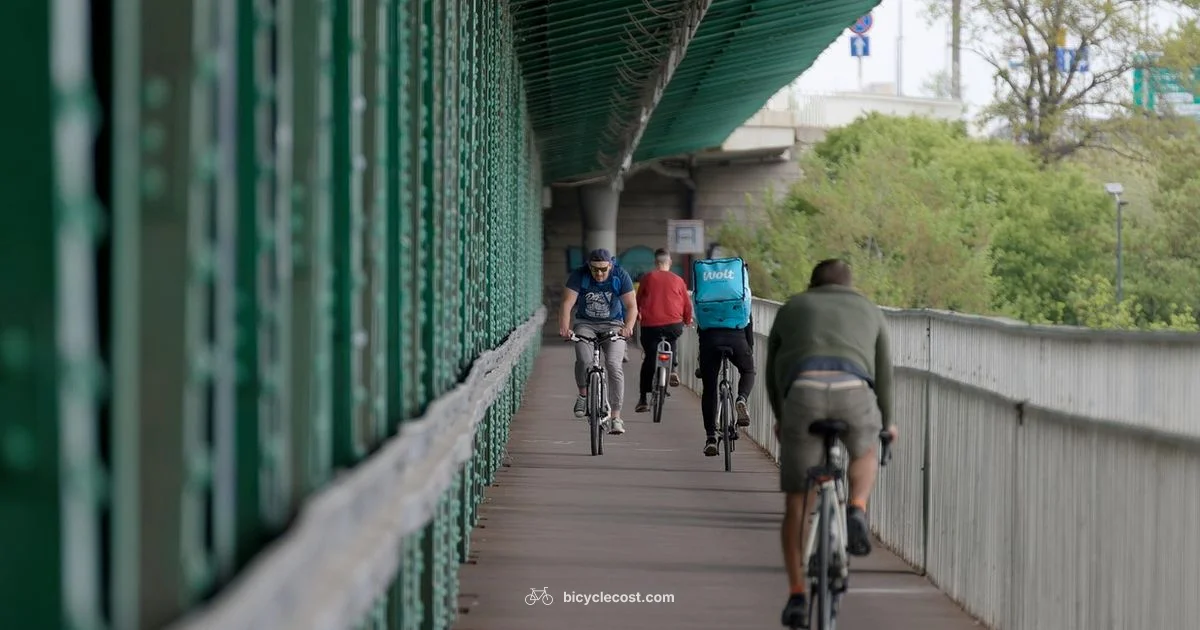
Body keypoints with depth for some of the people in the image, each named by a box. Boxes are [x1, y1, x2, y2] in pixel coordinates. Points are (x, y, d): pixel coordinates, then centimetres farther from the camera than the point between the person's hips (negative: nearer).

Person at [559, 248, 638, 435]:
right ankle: (583, 395, 1)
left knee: (614, 365, -21)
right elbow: (567, 303, -20)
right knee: (584, 360, -28)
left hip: (613, 325, 0)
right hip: (586, 324, 0)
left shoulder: (620, 276, -12)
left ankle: (615, 417, -18)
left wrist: (628, 327, -33)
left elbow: (631, 306, -14)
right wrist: (564, 327, -36)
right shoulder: (578, 276, -13)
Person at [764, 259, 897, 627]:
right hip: (854, 391, 0)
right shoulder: (868, 310, 31)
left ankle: (797, 595, 6)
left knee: (798, 503, 11)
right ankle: (857, 511, 5)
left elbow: (772, 371, 36)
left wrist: (780, 417, 51)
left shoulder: (791, 309, 31)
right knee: (864, 454, 34)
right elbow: (883, 371, 36)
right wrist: (887, 422, 51)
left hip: (802, 393, 0)